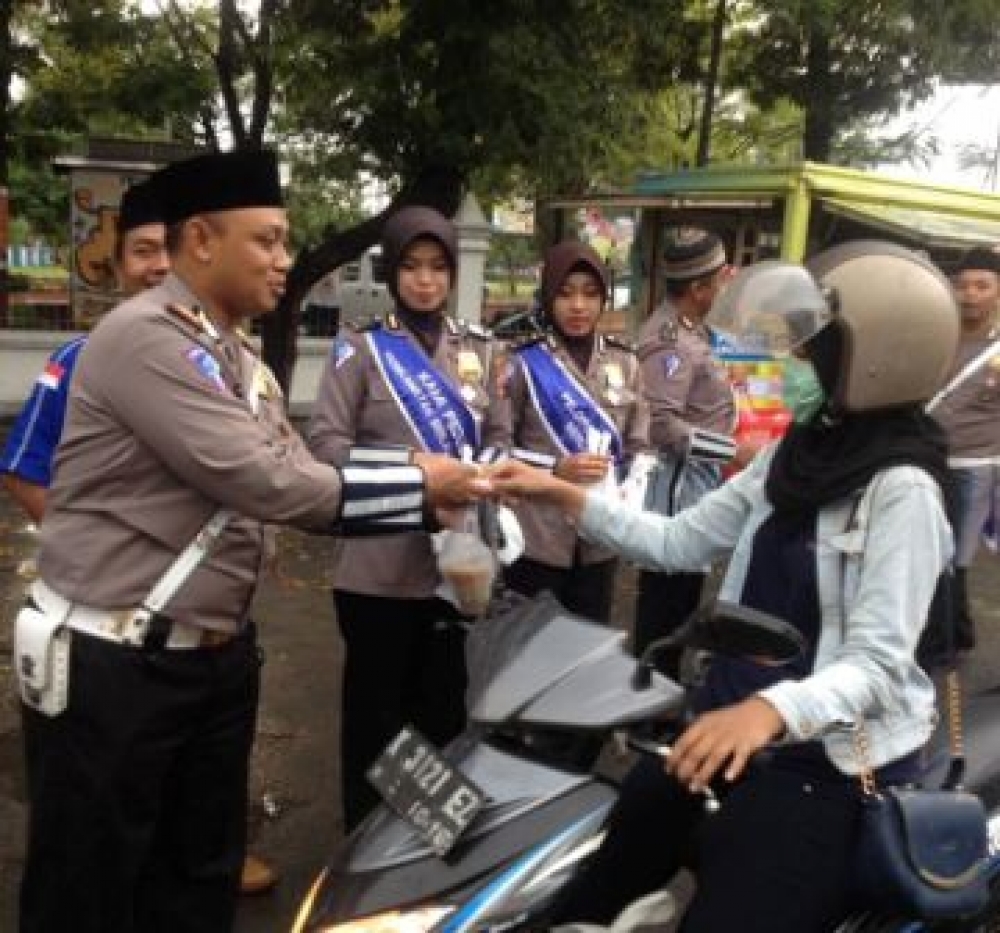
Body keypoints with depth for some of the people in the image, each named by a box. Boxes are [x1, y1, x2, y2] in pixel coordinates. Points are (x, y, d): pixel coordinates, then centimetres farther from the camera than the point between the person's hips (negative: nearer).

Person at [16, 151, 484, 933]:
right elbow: (256, 480, -25)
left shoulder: (244, 365, 13)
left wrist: (430, 506, -8)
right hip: (112, 665, -9)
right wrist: (414, 485, -17)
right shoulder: (144, 337, -18)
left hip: (218, 656, 9)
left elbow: (299, 487, 5)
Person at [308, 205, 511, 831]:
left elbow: (500, 438, 10)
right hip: (378, 564, -3)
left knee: (444, 706, 16)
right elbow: (326, 441, -9)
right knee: (376, 707, 8)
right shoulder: (361, 347, -2)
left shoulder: (480, 348, 10)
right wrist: (410, 465, -21)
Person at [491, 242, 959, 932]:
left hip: (831, 762, -7)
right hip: (737, 725, 8)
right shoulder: (795, 455, 8)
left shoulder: (902, 490, -17)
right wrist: (563, 494, 3)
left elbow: (878, 664, -22)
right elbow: (678, 542, 12)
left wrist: (772, 710, -41)